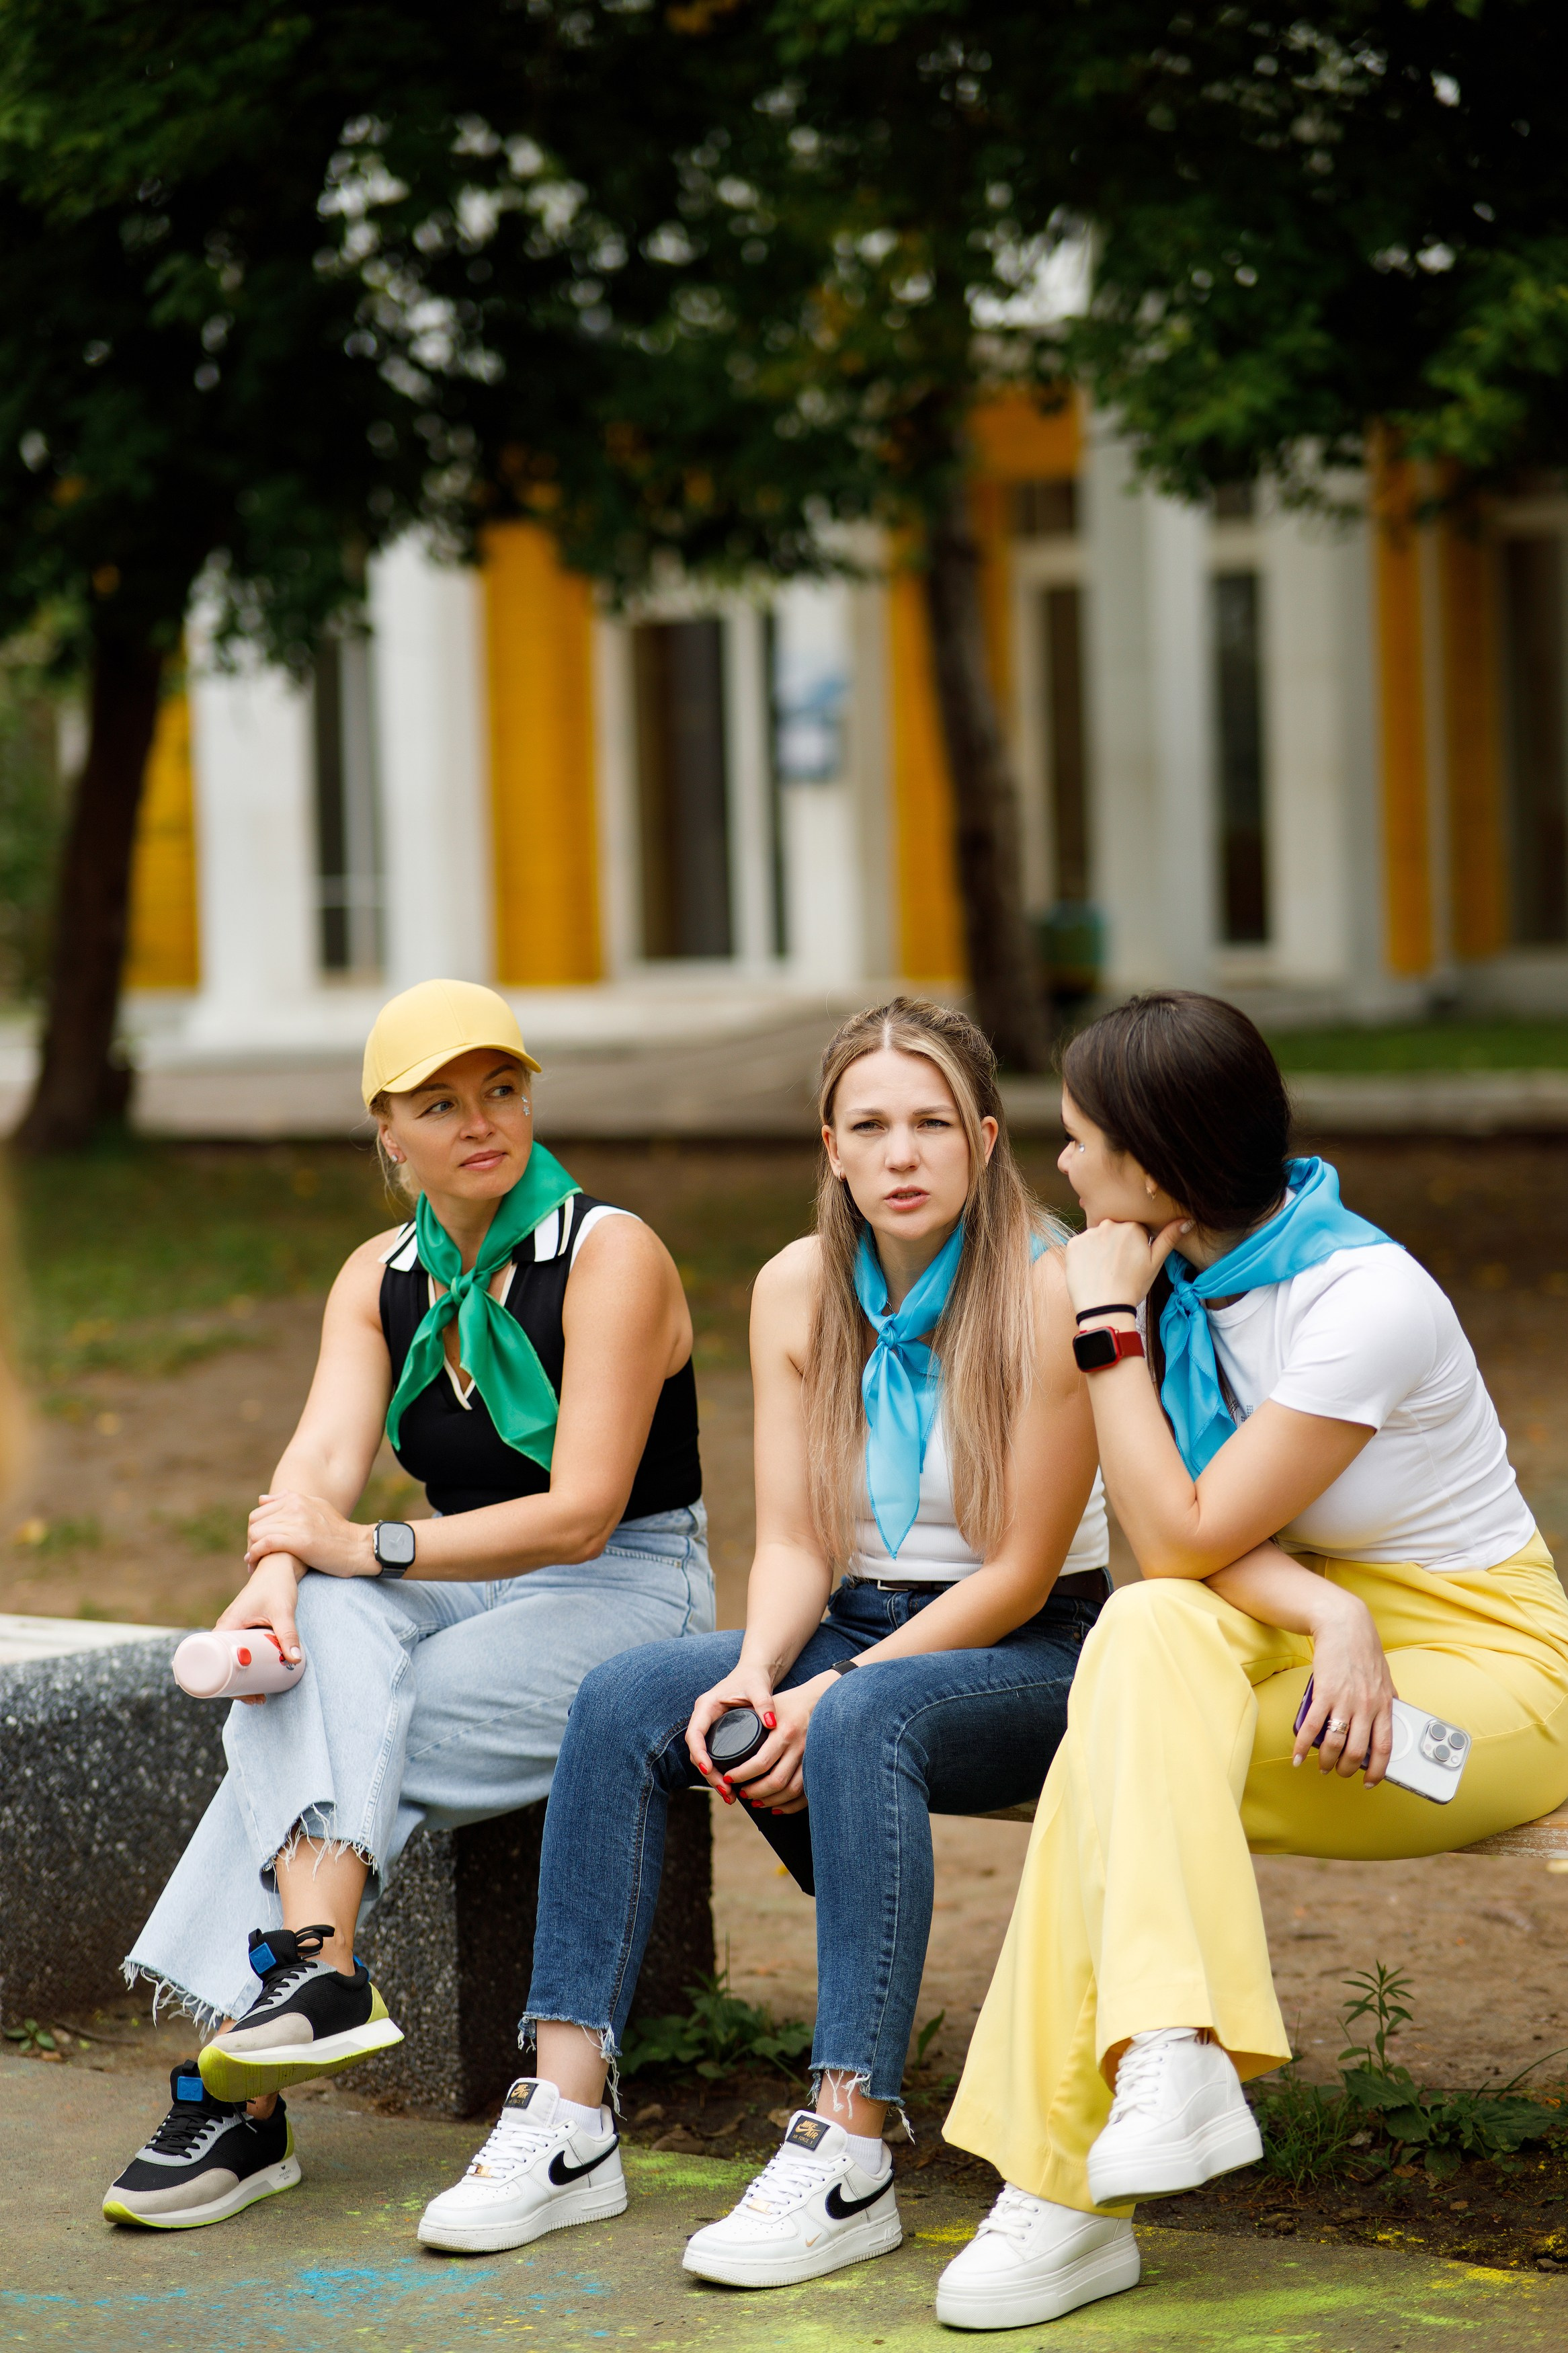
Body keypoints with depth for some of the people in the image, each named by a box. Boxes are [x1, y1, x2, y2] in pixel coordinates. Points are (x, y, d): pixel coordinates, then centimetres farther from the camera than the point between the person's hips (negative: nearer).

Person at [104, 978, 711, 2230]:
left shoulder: (611, 1257, -12)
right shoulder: (381, 1279, 8)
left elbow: (580, 1516, -19)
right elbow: (321, 1461, -8)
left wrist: (368, 1548, -21)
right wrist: (277, 1572, -30)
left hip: (624, 1596, -5)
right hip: (468, 1591, 5)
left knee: (308, 1730, -26)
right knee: (319, 1633, -29)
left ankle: (241, 2092, -29)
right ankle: (321, 1962, -43)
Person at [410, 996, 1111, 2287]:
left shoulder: (1046, 1293, -14)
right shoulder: (798, 1289, 2)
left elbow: (1024, 1571, -14)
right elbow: (794, 1542, 1)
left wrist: (831, 1694, -20)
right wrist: (757, 1670, -20)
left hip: (1033, 1658, -5)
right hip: (859, 1634, 5)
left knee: (862, 1721, -37)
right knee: (625, 1697, -21)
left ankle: (849, 2155, -38)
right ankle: (568, 2119, -24)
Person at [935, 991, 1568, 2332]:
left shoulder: (1365, 1302, -20)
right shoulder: (1188, 1276, 3)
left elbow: (1185, 1537, -21)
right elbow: (1201, 1538, -4)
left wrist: (1110, 1325, -16)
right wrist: (1334, 1618, -24)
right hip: (1311, 1640, 7)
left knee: (1130, 1748, -26)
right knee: (1151, 1632, -26)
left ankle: (1064, 2185, -28)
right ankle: (1172, 2060, -33)